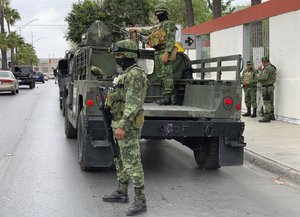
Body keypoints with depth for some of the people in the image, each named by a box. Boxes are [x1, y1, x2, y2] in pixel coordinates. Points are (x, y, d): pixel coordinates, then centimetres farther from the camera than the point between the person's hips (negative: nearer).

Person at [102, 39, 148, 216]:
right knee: (121, 160, 17)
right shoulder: (126, 74, 16)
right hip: (121, 123, 11)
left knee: (132, 163, -8)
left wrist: (122, 126, -31)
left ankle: (140, 201, -4)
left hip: (128, 125, -11)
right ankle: (122, 193, 29)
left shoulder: (135, 74, -17)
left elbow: (133, 103, -26)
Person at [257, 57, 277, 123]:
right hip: (271, 86, 10)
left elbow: (264, 77, -26)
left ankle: (267, 117, -10)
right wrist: (261, 70, 21)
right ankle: (272, 116, 23)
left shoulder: (267, 68, -17)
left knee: (267, 102, -9)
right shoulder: (272, 67, 15)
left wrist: (258, 76, -7)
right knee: (270, 102, 15)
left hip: (266, 87, -10)